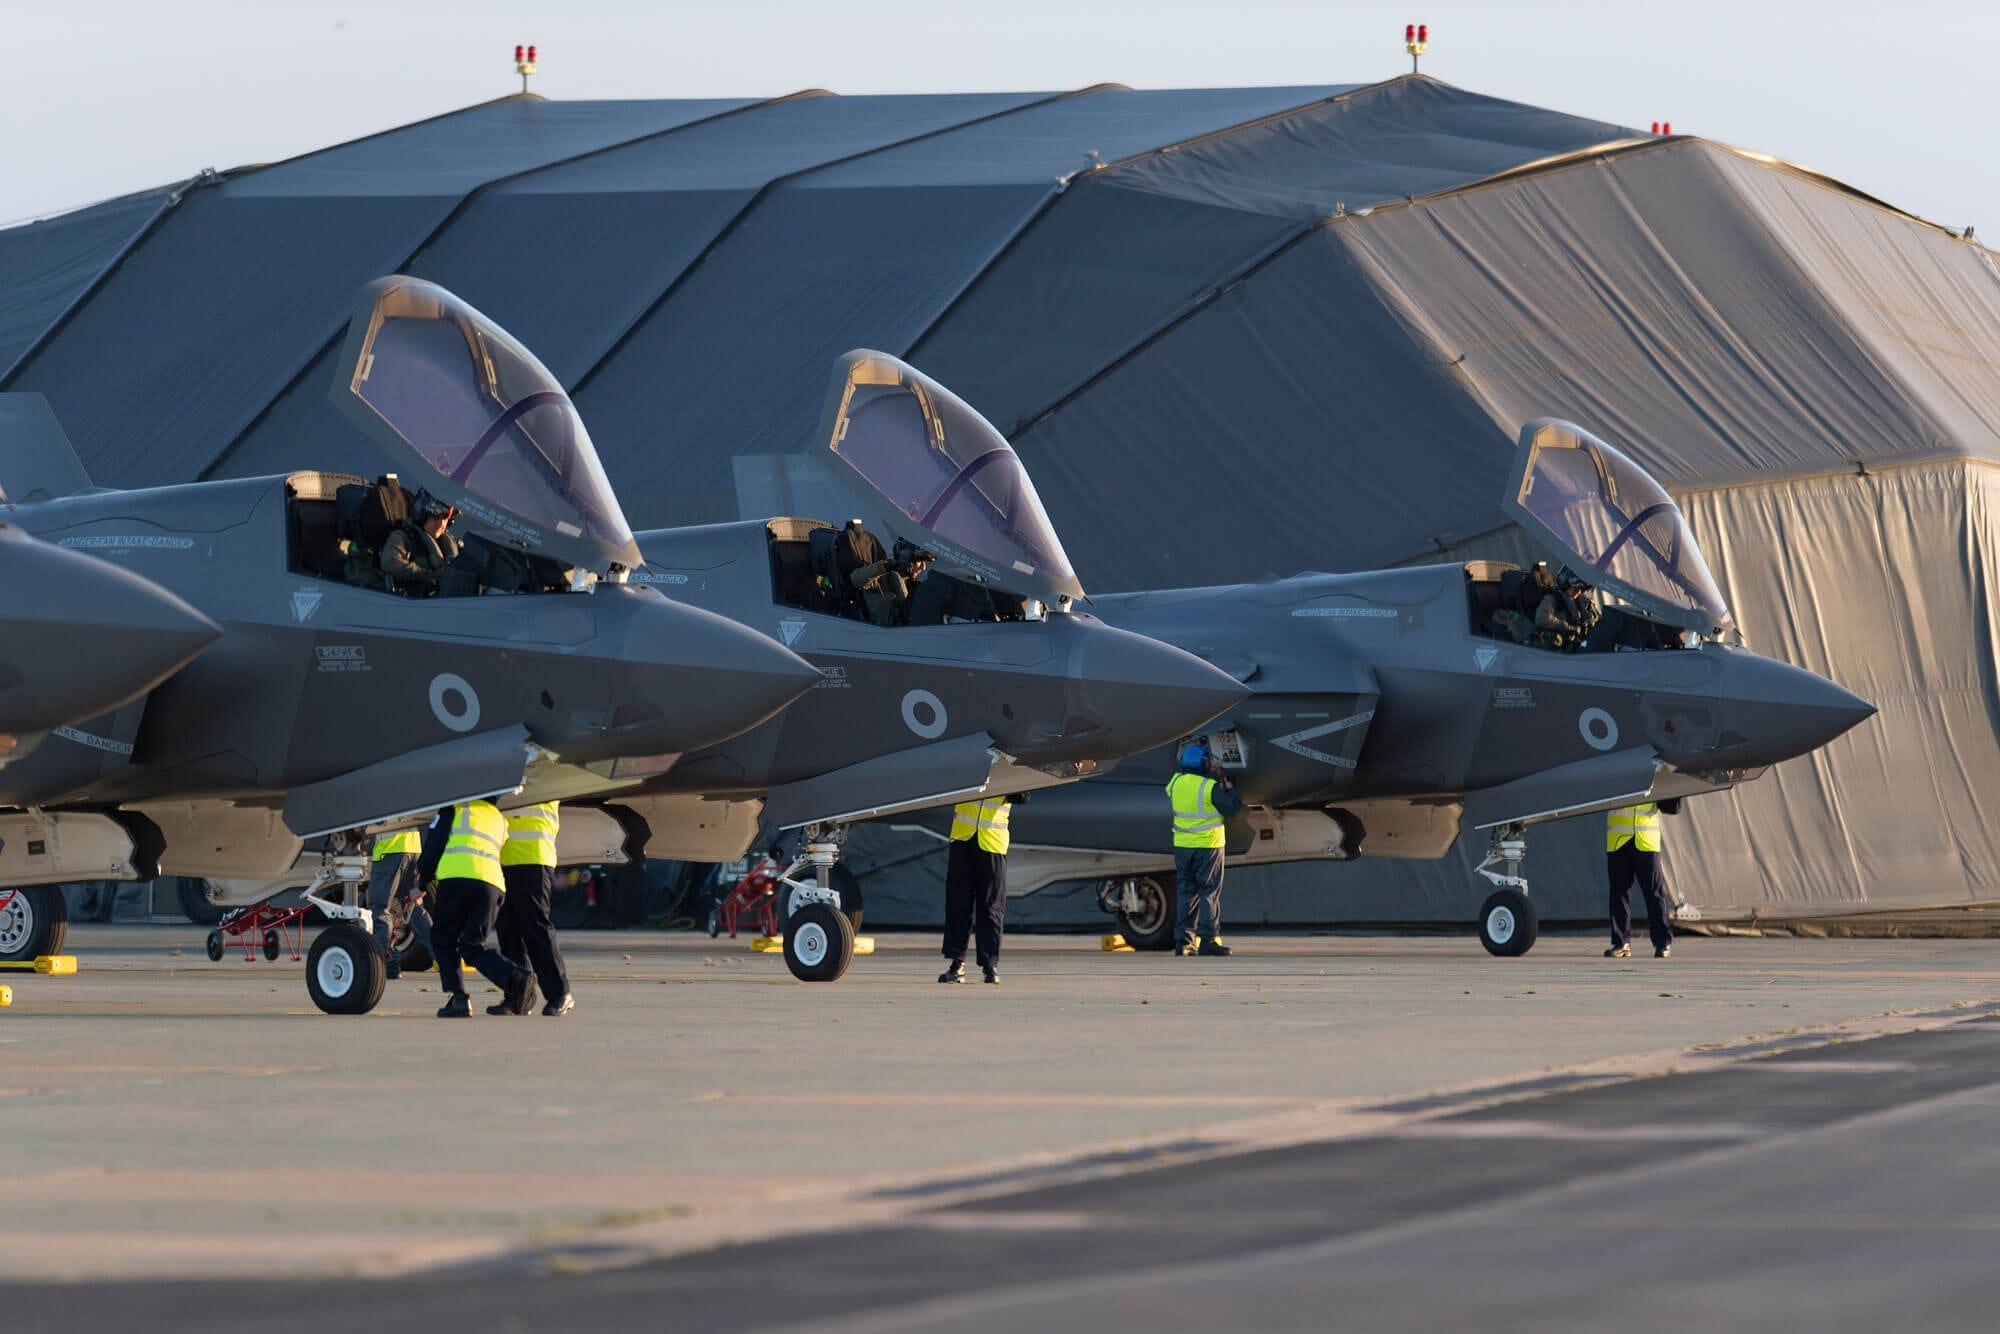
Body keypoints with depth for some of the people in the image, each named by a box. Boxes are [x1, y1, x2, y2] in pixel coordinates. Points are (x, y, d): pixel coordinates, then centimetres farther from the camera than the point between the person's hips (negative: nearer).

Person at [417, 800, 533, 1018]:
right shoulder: (500, 818, 32)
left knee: (443, 940, 12)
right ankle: (516, 979, -14)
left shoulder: (457, 806, 17)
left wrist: (423, 874, 26)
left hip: (457, 876, -4)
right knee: (472, 946, 11)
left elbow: (434, 844, 10)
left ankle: (457, 997, -3)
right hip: (492, 883, 4)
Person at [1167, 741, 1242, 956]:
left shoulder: (1176, 783, -2)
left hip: (1182, 845, 5)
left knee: (1187, 891, 11)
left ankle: (1183, 939, 8)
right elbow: (1232, 807, -10)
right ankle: (1208, 938, -3)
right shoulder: (1211, 788, -17)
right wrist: (1229, 789, 9)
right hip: (1207, 845, -5)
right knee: (1209, 891, 1)